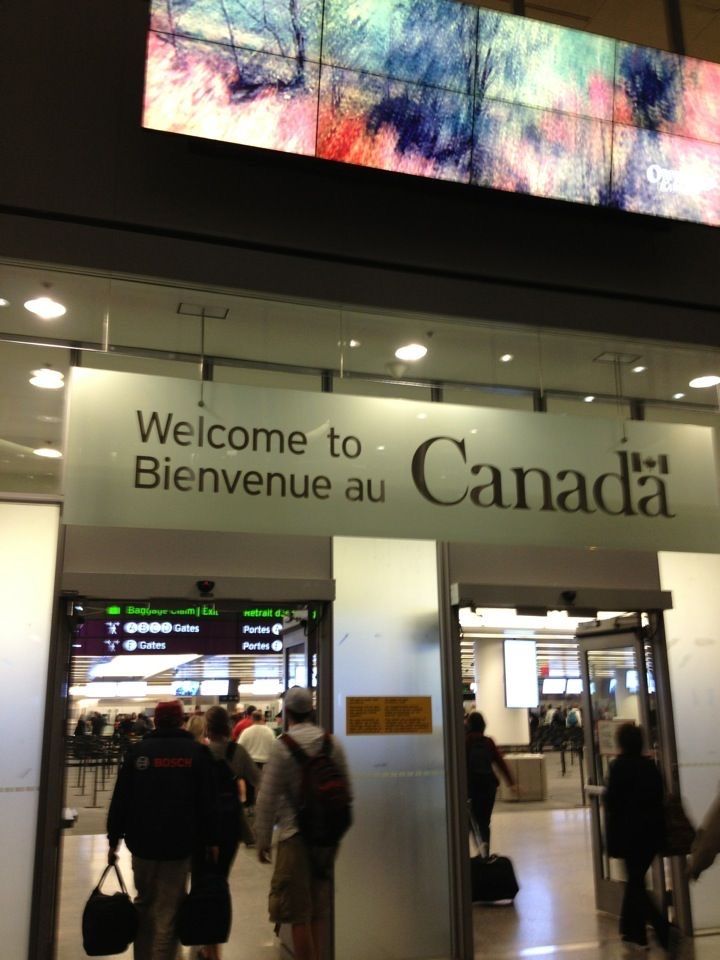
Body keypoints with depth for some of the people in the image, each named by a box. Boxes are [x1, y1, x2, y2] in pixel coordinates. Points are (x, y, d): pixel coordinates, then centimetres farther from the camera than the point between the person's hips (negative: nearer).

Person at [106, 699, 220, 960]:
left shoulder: (137, 750, 2)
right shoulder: (197, 752, -1)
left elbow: (120, 799, 2)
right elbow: (208, 802, -2)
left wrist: (113, 839, 8)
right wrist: (212, 840, 5)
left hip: (142, 842, 2)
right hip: (179, 844, -2)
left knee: (144, 904, 19)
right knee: (167, 912, 3)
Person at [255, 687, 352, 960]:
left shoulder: (282, 745, -11)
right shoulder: (332, 742, 2)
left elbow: (267, 796, -11)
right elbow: (346, 790, 8)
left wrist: (262, 839, -2)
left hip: (295, 834, -5)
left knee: (298, 912, 4)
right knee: (319, 910, 18)